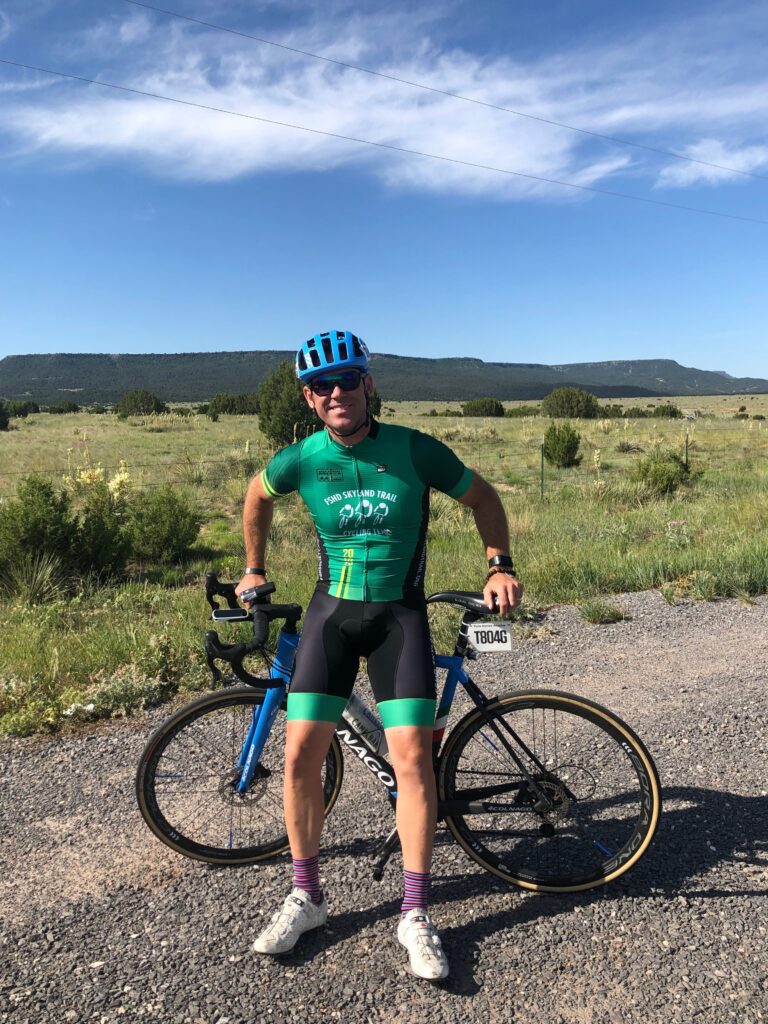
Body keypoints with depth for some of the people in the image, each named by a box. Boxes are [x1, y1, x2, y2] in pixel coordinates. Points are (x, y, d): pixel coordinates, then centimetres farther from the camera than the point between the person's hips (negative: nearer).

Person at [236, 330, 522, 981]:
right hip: (333, 610, 2)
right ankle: (305, 898, 19)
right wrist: (254, 570, 20)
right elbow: (258, 497, 16)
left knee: (412, 754, -9)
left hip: (400, 613, -1)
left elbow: (482, 497, 3)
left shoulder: (413, 449, -11)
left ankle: (415, 914, 9)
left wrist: (500, 566, -7)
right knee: (301, 752, -3)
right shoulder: (302, 459, -6)